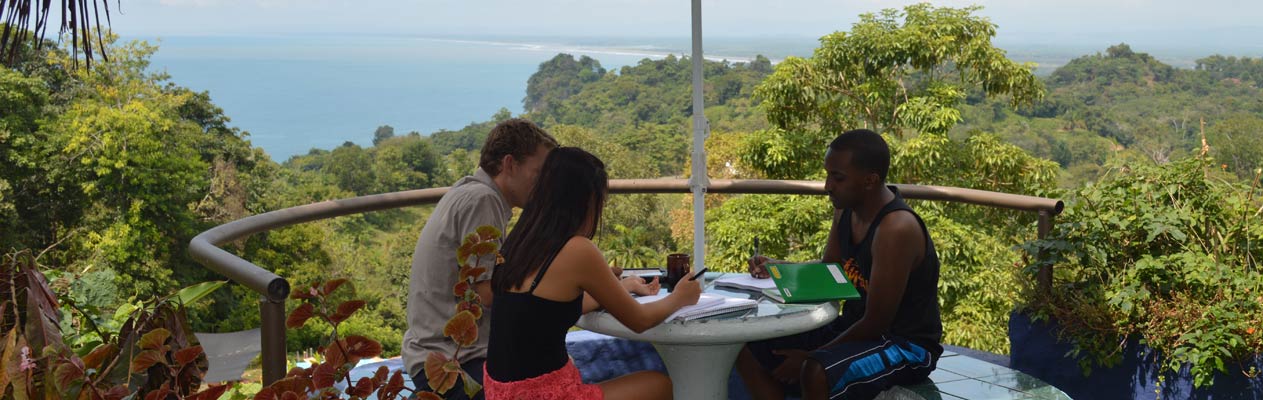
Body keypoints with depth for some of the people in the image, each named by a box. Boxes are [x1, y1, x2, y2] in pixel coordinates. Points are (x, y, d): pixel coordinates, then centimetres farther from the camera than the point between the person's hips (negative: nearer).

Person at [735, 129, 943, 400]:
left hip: (907, 346, -9)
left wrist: (810, 357, -16)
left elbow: (876, 324, -24)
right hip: (856, 328, 9)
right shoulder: (846, 208, -1)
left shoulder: (897, 229, -27)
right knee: (749, 348, 1)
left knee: (816, 374, -36)